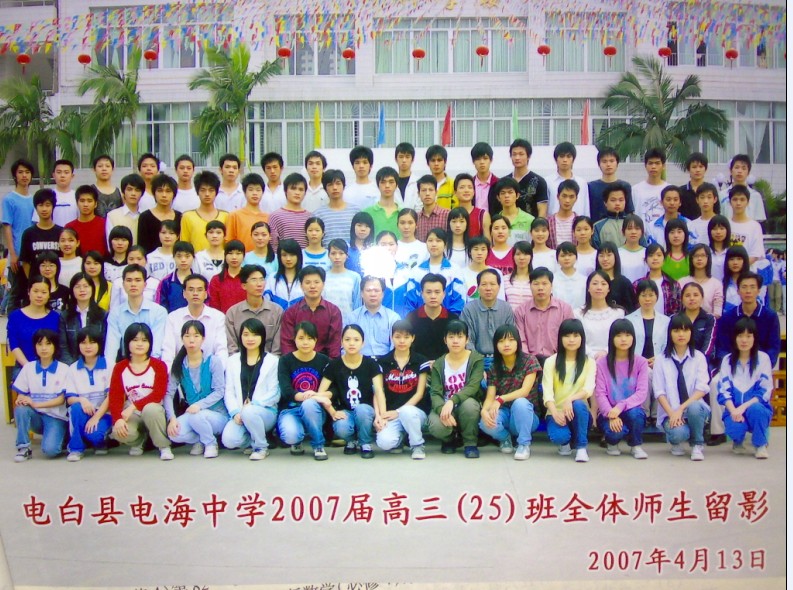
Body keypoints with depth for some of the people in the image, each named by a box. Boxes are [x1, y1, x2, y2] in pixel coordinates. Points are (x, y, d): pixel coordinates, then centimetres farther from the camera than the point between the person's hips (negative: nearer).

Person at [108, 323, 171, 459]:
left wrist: (134, 406, -25)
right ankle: (138, 441, 8)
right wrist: (118, 419, -23)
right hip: (131, 414, 2)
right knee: (119, 433, -31)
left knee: (150, 409, -38)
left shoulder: (159, 366, -2)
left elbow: (158, 395, -13)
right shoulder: (120, 367, 4)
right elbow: (114, 397, -5)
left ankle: (164, 446, -14)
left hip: (153, 410, -2)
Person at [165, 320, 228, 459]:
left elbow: (220, 391, -11)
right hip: (191, 413, 3)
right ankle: (200, 440, 6)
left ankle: (211, 443, -3)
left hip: (216, 414, -3)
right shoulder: (179, 365, 3)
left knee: (197, 417, -36)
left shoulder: (213, 361, -6)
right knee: (175, 434, -27)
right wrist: (171, 418, -18)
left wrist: (199, 405, -26)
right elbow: (169, 393, -3)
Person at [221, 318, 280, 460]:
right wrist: (235, 412, -11)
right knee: (229, 440, -27)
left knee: (249, 412, -37)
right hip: (240, 412, 2)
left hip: (266, 411, -2)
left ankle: (261, 447, -11)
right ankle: (256, 438, 6)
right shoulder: (233, 361, 13)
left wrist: (252, 404, -16)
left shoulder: (272, 361, 5)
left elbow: (274, 394, -3)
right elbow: (229, 391, 6)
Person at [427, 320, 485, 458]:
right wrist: (442, 409, -31)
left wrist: (452, 401, -35)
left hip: (468, 407, -1)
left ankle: (470, 443, -11)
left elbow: (473, 387, -19)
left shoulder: (476, 359, -5)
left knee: (469, 403, -37)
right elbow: (435, 393, -8)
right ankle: (449, 439, 9)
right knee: (437, 427, -32)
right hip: (444, 407, 1)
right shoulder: (438, 364, 2)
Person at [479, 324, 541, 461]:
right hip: (504, 414, 2)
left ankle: (524, 444, -16)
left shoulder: (529, 361, -9)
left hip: (525, 416, -2)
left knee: (519, 402, -37)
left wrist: (500, 399, -33)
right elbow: (490, 397, -8)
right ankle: (505, 438, 4)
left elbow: (525, 391, -19)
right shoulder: (494, 368, 0)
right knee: (486, 423, -31)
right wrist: (484, 410, -32)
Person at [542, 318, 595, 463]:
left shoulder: (589, 362, 2)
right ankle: (565, 442, 7)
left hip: (578, 413, 1)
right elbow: (547, 392, -11)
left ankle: (581, 447, -16)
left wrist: (570, 399, -33)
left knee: (578, 405, -35)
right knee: (558, 436, -32)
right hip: (557, 412, 0)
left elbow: (588, 389, -14)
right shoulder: (551, 361, 0)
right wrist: (555, 413, -30)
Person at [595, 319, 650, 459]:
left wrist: (620, 407, -27)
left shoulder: (641, 362, -2)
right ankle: (612, 442, 6)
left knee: (635, 412, -35)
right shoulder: (602, 363, -4)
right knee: (615, 431, -33)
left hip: (631, 410, 1)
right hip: (608, 412, -1)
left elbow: (642, 393, -11)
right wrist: (611, 415, -25)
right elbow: (600, 394, -9)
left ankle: (636, 445, -4)